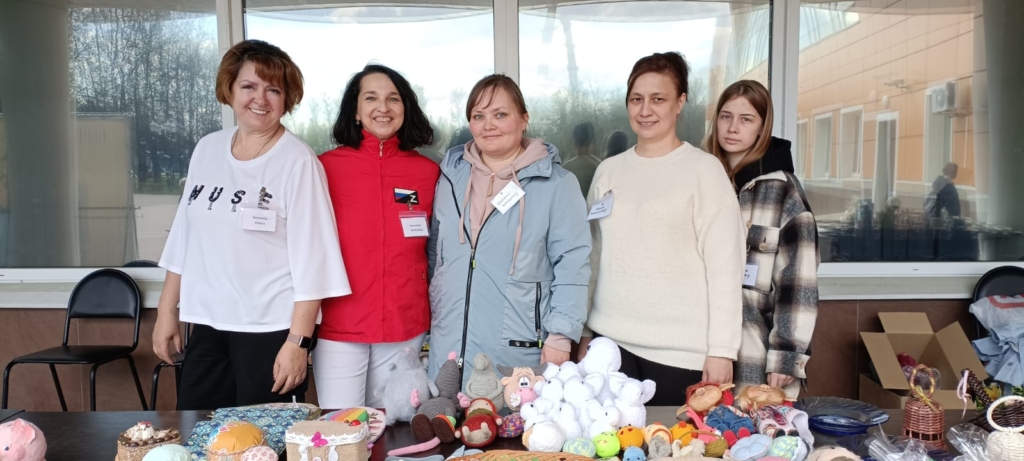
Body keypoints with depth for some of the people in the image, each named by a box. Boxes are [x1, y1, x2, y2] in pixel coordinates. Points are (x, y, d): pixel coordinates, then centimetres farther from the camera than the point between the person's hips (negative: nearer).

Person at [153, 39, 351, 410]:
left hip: (271, 329, -5)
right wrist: (167, 311, 14)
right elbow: (184, 237, 14)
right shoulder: (207, 149, 7)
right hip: (208, 324, 6)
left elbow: (312, 259, -13)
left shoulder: (298, 162, -11)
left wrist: (298, 340, -16)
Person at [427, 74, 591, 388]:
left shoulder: (556, 183, -4)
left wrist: (561, 334, -13)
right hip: (449, 345, 4)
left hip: (518, 351, -4)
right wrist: (427, 319, 18)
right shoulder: (451, 176, 9)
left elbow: (572, 264, -7)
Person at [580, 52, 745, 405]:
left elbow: (724, 264, -6)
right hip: (611, 342, 4)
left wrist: (722, 349, -10)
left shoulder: (704, 169, -3)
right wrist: (583, 333, 11)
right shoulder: (608, 171, 9)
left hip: (682, 350, -3)